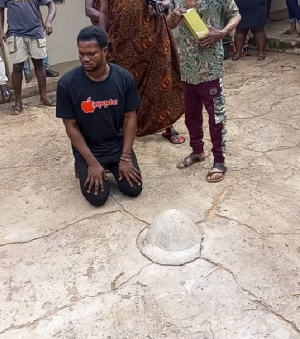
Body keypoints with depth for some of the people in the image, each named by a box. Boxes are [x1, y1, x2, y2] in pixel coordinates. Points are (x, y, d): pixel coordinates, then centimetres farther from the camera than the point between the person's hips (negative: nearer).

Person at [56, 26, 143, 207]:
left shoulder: (124, 78, -14)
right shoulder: (67, 83, -19)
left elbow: (130, 118, -6)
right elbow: (71, 126, -12)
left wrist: (125, 158, -12)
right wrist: (92, 162, -16)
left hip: (119, 145, 2)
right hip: (88, 149, -2)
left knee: (133, 189, -7)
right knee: (98, 197, -13)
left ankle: (114, 166, 23)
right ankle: (84, 166, 18)